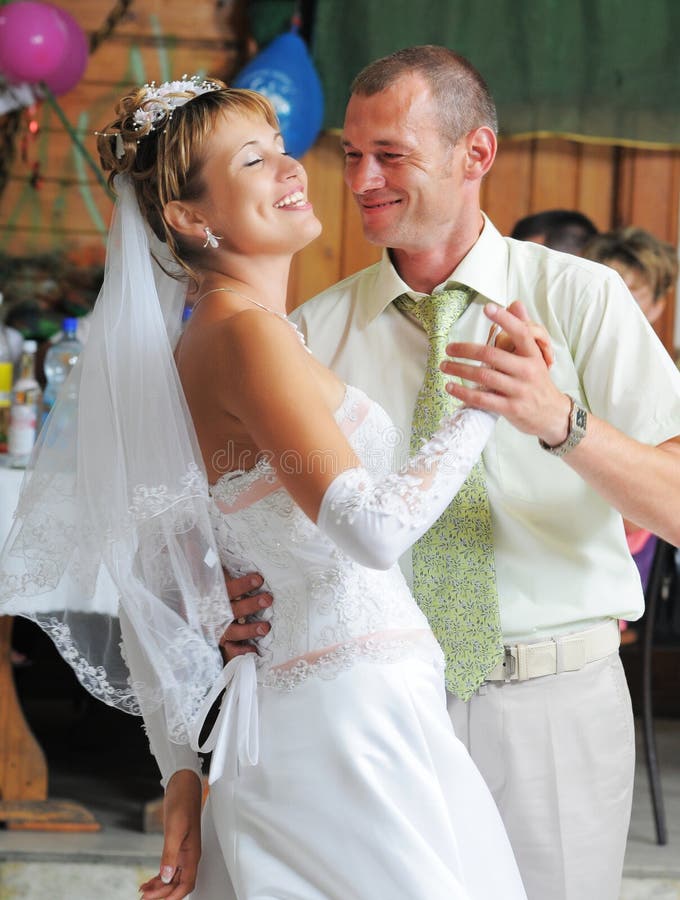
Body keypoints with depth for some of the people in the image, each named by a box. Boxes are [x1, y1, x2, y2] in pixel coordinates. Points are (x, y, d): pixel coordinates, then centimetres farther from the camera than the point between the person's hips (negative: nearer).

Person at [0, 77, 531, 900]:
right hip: (349, 723, -9)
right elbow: (372, 529, -22)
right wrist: (485, 403, -8)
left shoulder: (190, 346, 15)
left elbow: (157, 589, 16)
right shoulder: (246, 332, -13)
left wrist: (180, 774, 15)